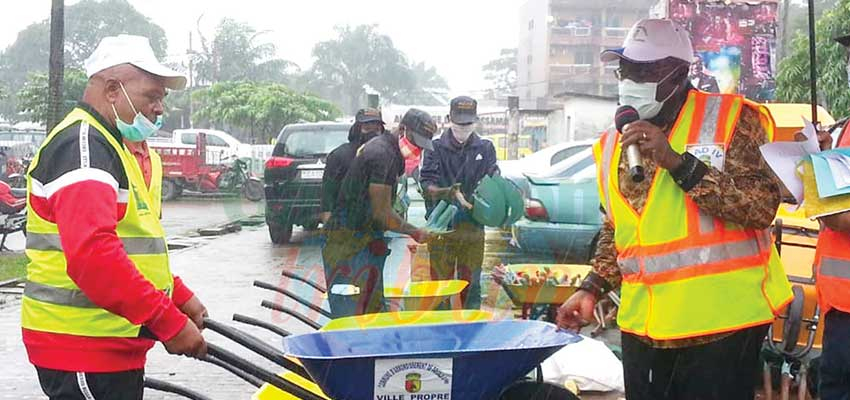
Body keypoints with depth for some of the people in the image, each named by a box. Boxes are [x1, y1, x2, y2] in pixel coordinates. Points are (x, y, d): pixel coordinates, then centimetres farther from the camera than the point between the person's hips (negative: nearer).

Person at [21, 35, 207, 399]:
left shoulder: (122, 148, 17)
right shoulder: (83, 145, -16)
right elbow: (92, 255, -29)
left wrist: (180, 298, 11)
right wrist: (169, 323, -26)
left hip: (115, 348, 10)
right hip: (82, 349, -10)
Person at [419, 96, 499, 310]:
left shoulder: (485, 148, 10)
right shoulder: (436, 148, 2)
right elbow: (426, 183, -7)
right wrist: (447, 193, -28)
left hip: (473, 227, 2)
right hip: (442, 227, -2)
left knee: (472, 286, 8)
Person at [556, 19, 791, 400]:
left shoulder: (730, 118, -5)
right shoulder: (614, 143, 12)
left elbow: (762, 206, -15)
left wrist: (677, 162, -20)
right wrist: (593, 287, 8)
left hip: (720, 323, -5)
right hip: (643, 327, 5)